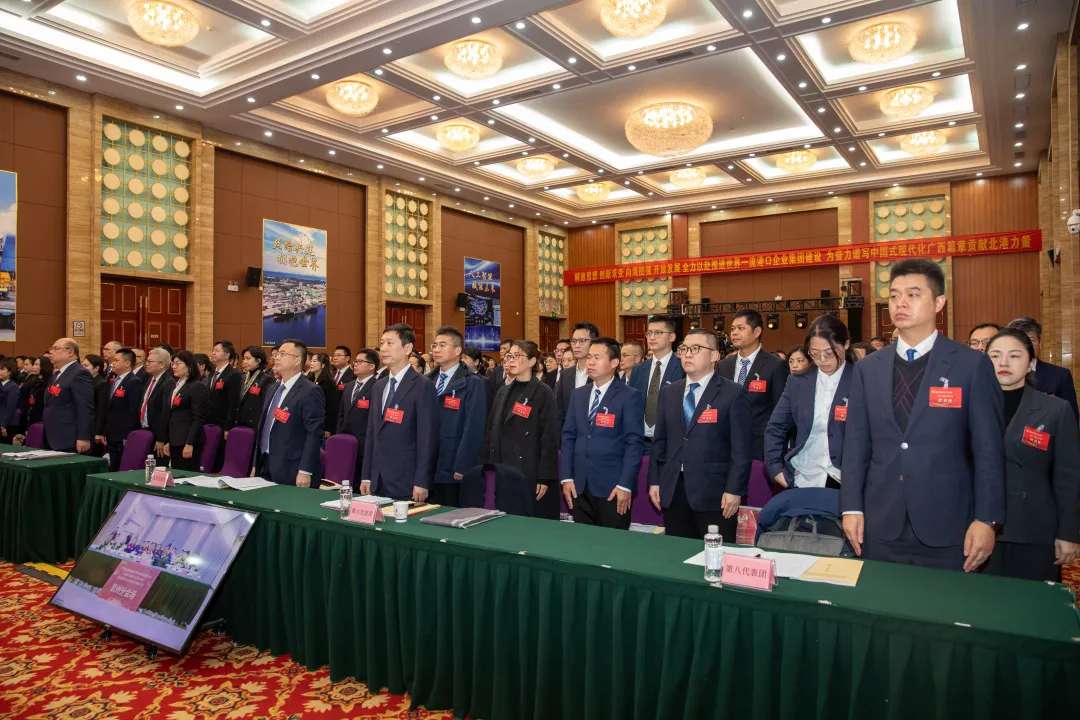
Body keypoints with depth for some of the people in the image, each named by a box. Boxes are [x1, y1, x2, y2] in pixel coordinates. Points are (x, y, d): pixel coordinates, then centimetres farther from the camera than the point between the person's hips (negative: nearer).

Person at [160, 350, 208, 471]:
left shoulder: (198, 387, -8)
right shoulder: (174, 386, 16)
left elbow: (198, 419, -13)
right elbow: (168, 416, 18)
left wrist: (190, 443, -18)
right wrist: (166, 441, 14)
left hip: (188, 441, -8)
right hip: (174, 442, 8)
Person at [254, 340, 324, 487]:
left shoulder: (311, 391, -12)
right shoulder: (272, 389, 14)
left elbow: (314, 434, -17)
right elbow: (262, 428, 19)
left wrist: (305, 472, -20)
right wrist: (256, 464, 16)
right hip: (264, 467, 8)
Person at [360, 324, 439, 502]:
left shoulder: (423, 386, -9)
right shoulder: (378, 386, 13)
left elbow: (427, 438, -13)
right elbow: (371, 433, 15)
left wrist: (421, 483, -15)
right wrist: (366, 476, 11)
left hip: (406, 482, -6)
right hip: (378, 482, 6)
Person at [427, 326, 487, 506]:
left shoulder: (473, 384, -6)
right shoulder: (427, 381, 11)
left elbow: (473, 430, -12)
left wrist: (461, 469, -15)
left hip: (455, 472, -5)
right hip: (428, 469, 5)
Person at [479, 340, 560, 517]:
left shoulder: (543, 393, -8)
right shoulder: (503, 392, 12)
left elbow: (550, 438, -11)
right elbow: (491, 431, 13)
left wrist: (545, 478, -15)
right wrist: (489, 466, 7)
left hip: (530, 475, -6)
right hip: (502, 473, 6)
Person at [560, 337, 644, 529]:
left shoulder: (630, 397, -5)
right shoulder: (578, 395, 12)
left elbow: (633, 443, -9)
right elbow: (568, 436, 10)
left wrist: (625, 485, -14)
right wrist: (566, 478, 2)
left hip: (612, 488, -5)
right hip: (579, 487, 5)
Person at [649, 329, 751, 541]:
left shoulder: (733, 394, -3)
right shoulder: (669, 392, 12)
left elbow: (741, 448, -7)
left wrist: (734, 490, -12)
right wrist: (654, 481, 8)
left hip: (714, 494, -4)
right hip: (672, 491, 5)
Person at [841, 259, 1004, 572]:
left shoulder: (972, 365, -2)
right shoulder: (867, 369, 5)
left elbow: (988, 449, -3)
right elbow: (856, 444, 5)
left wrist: (987, 520, -7)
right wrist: (851, 508, 0)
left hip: (947, 528, -2)